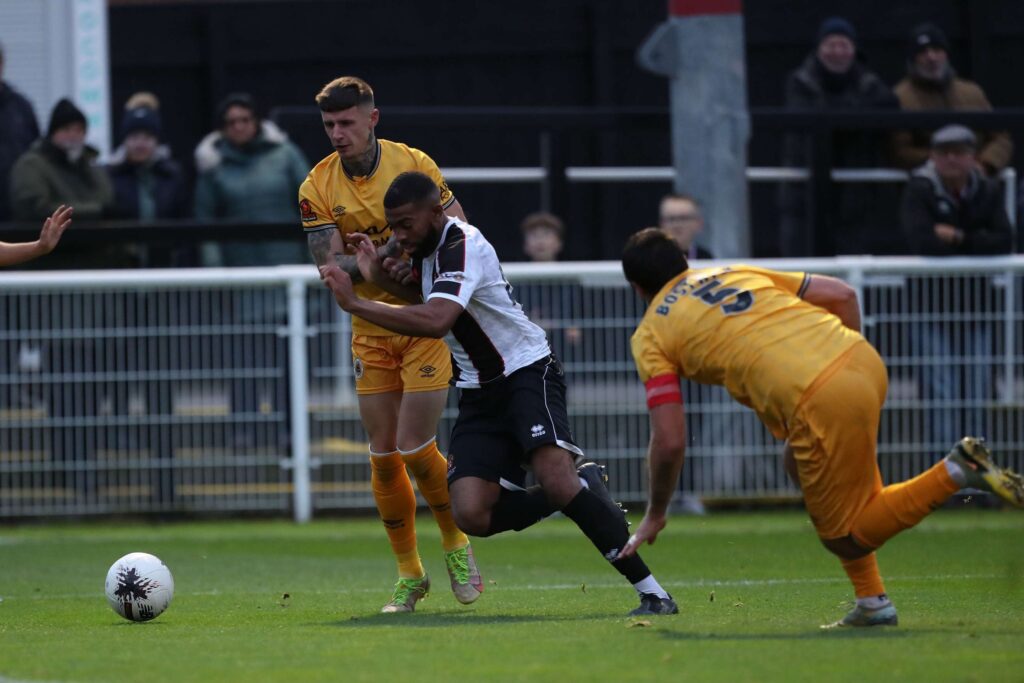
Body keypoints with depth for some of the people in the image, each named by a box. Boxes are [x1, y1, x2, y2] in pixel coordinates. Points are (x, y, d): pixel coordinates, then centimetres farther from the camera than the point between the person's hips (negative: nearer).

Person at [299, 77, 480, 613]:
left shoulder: (413, 165, -7)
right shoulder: (317, 188, -3)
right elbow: (330, 265, -10)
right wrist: (387, 254, -26)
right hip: (371, 332, 3)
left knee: (414, 448, -11)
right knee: (383, 457, 2)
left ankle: (456, 544, 12)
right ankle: (408, 575, 15)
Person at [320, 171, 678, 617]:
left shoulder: (463, 247, -21)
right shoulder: (427, 246, 8)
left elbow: (435, 321, -37)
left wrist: (354, 304, -35)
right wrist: (379, 276, 11)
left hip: (528, 373, -8)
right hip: (480, 392, 8)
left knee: (556, 480, -29)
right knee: (472, 515, -12)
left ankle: (652, 592, -22)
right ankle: (581, 489, 10)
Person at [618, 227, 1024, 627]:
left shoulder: (650, 337, 12)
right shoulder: (738, 273, 26)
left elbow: (669, 443, 5)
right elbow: (842, 294, 21)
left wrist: (655, 516, 20)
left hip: (822, 401, -7)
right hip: (863, 359, 7)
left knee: (843, 538, 9)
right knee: (799, 463, 30)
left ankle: (956, 472, -9)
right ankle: (871, 603, 24)